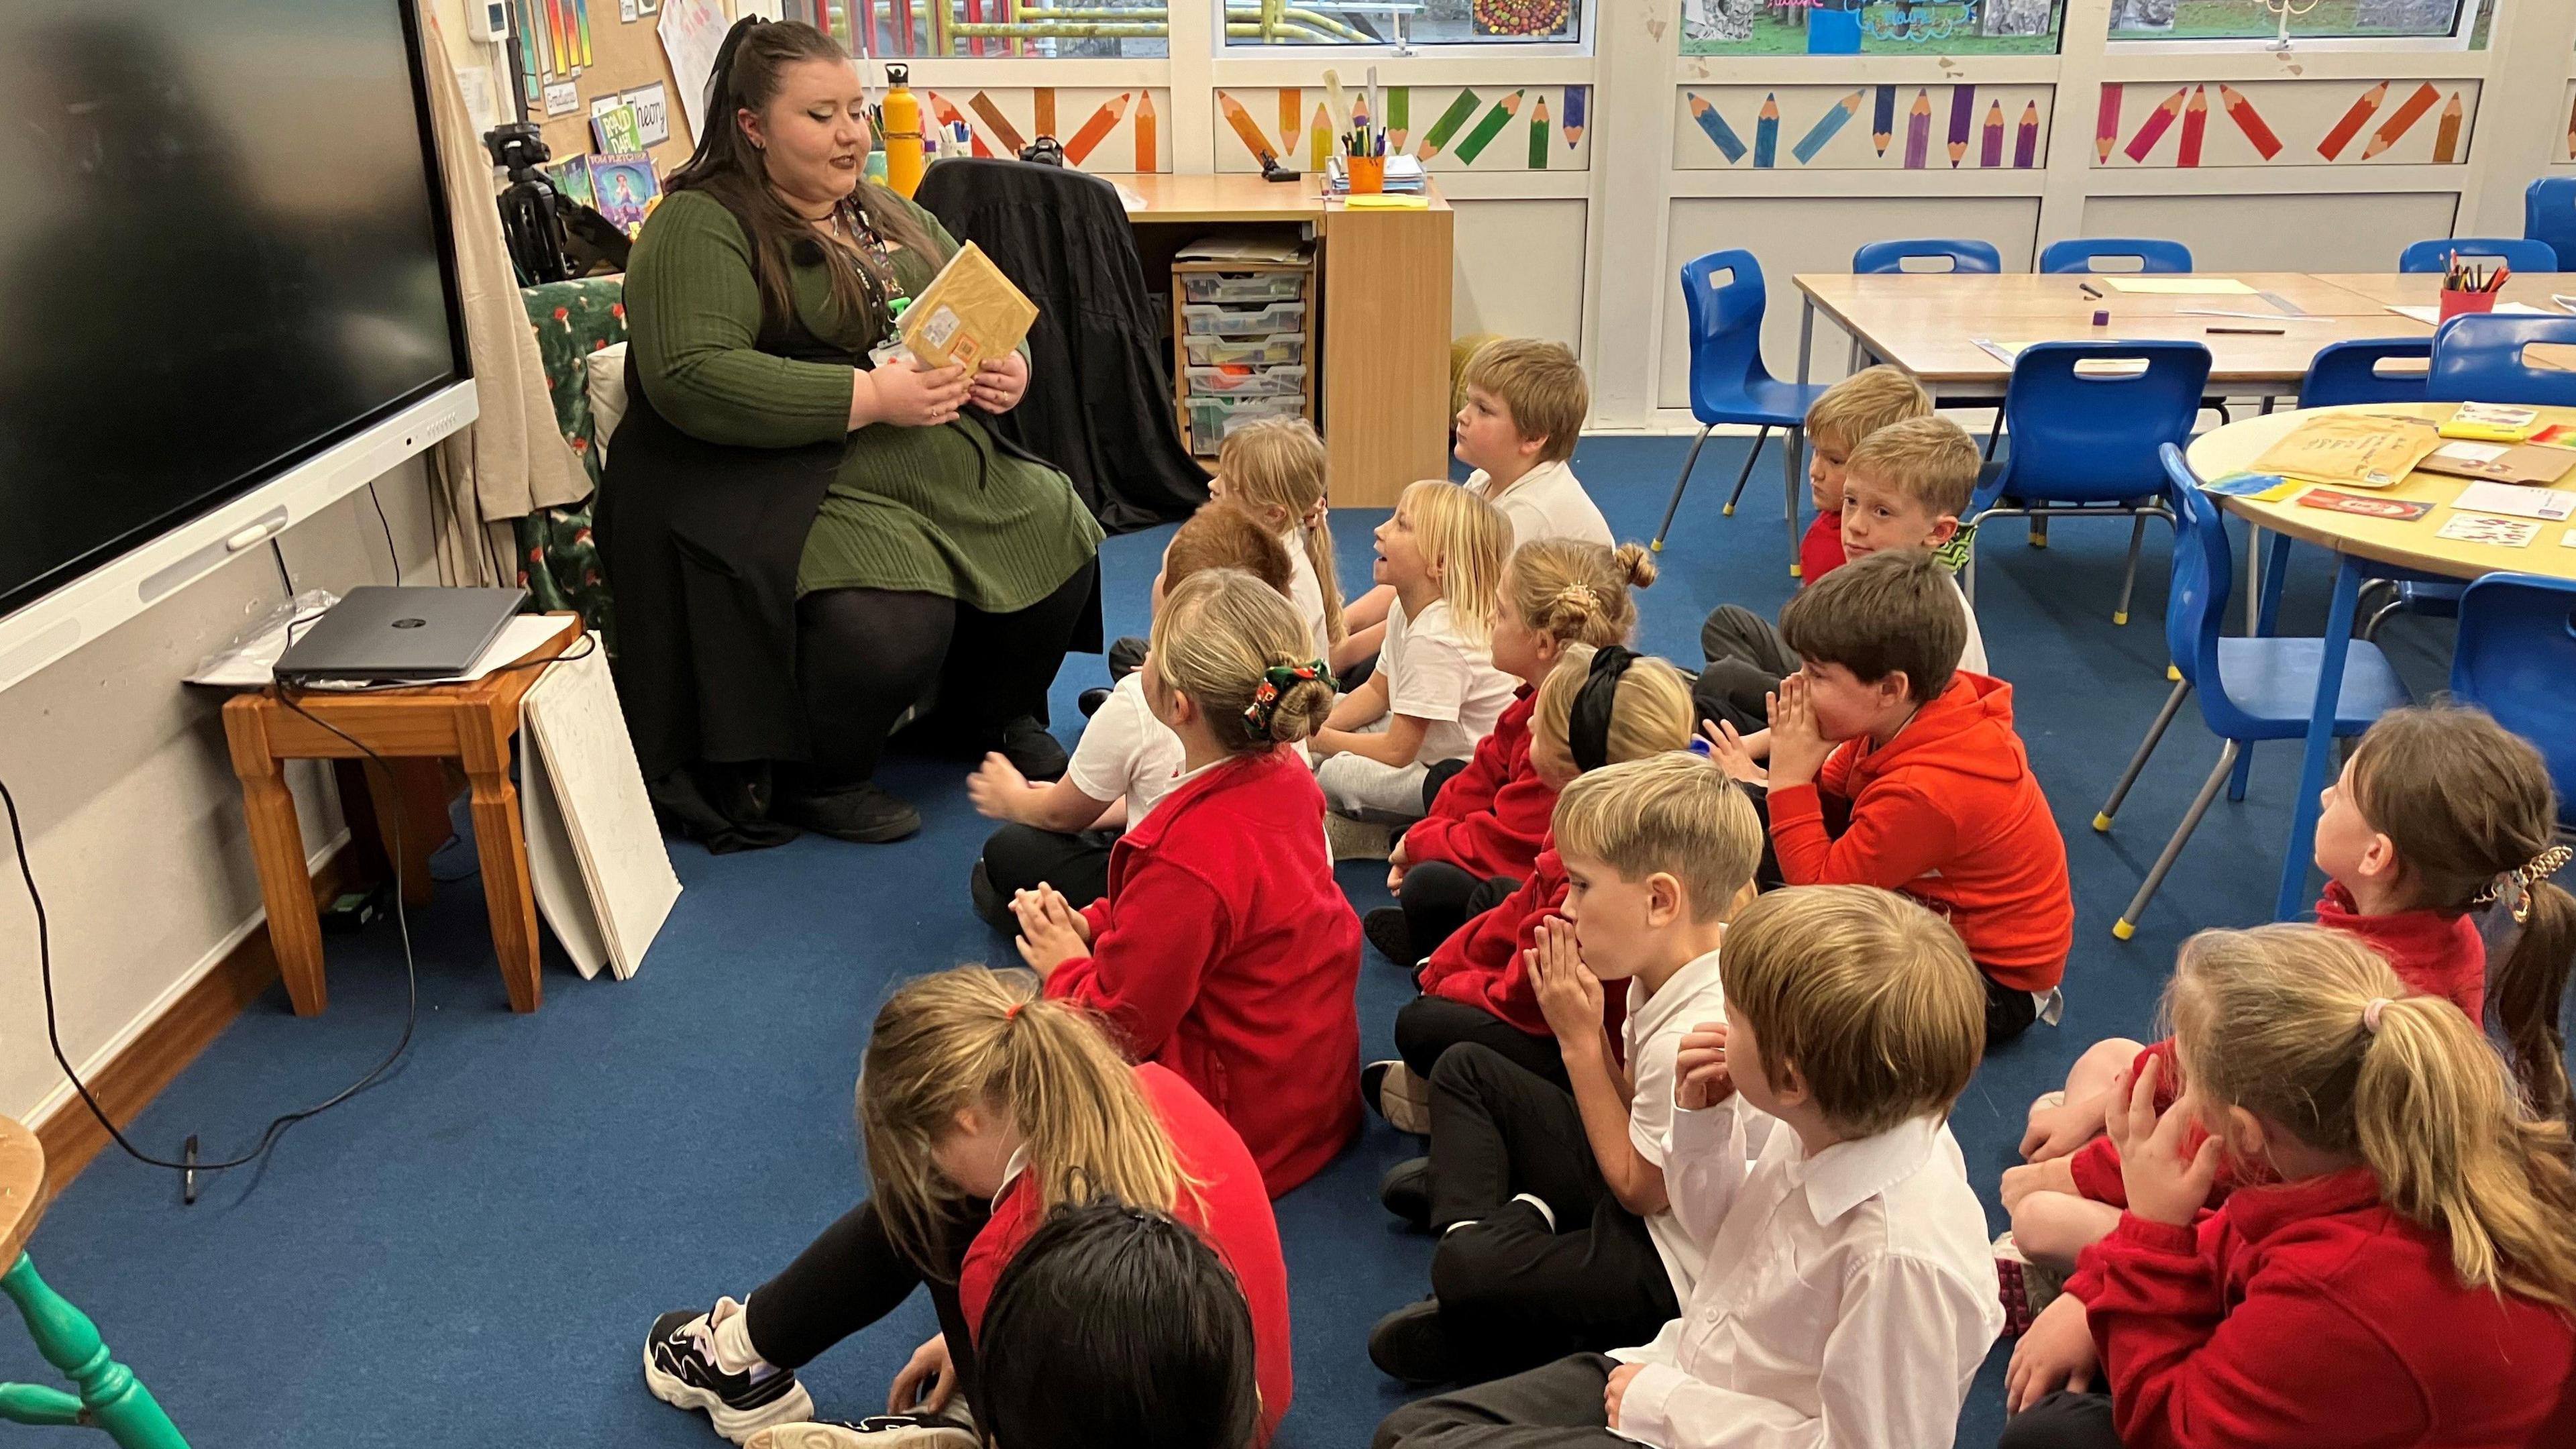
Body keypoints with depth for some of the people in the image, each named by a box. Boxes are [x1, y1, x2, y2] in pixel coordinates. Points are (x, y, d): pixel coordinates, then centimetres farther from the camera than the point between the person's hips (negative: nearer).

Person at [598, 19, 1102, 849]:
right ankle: (816, 779, 0)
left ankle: (988, 717, 18)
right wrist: (869, 397, -22)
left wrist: (1008, 370, -3)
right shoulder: (700, 226, -6)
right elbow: (689, 377, -20)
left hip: (947, 466, 8)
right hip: (791, 488, -8)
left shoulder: (894, 218, 19)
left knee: (1063, 542, -11)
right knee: (895, 625, -32)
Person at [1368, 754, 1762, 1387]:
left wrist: (1580, 1041, -20)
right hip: (1639, 1175, 10)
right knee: (1463, 1068, 16)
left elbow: (1640, 1190, -20)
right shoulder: (1677, 964, -7)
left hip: (1668, 1268, -10)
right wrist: (1585, 1029, -14)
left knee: (1465, 1272, -32)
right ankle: (1473, 1217, 1)